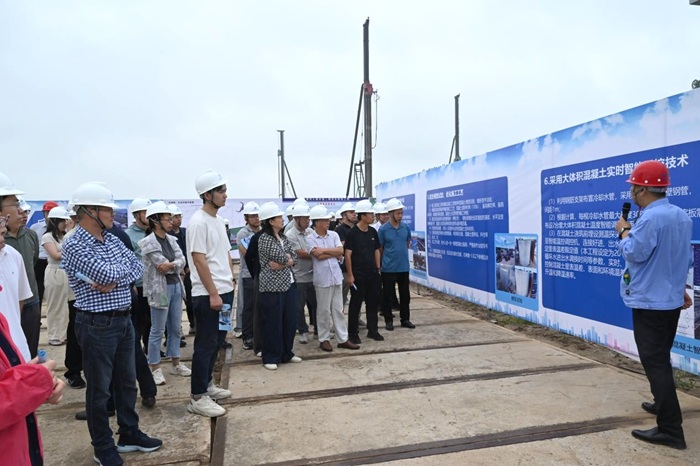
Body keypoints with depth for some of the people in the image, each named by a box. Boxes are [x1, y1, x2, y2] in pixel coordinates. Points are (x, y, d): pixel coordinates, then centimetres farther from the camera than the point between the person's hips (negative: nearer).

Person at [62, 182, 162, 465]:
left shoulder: (112, 239, 8)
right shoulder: (74, 246, -16)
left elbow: (138, 268, 2)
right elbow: (108, 274, -25)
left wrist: (115, 280, -15)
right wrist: (123, 267, -4)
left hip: (124, 321, 8)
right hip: (97, 326, -7)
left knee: (126, 382, 18)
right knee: (99, 389, 8)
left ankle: (129, 434, 34)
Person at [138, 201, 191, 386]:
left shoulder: (171, 239, 10)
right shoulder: (148, 242, -11)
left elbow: (182, 261, 0)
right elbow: (162, 265, -18)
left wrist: (171, 265, -17)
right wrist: (176, 265, -5)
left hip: (176, 286, 7)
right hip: (160, 288, -7)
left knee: (176, 328, 14)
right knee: (157, 330, 2)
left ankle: (176, 363, 26)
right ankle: (155, 368, 14)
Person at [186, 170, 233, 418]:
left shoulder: (219, 221, 13)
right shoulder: (198, 222, -15)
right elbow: (199, 260, -19)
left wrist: (231, 281, 14)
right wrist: (213, 294, -19)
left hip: (225, 291, 9)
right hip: (208, 295, -9)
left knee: (217, 342, 18)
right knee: (206, 345, -2)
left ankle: (206, 384, 32)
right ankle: (198, 397, 9)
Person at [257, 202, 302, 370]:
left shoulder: (283, 237, 13)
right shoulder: (264, 238, -10)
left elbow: (294, 257, 6)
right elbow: (281, 257, -19)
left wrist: (281, 264, -11)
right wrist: (287, 260, 2)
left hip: (288, 284, 8)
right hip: (272, 286, -7)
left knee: (290, 320, 11)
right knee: (273, 323, 0)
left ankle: (286, 353, 26)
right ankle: (270, 358, 13)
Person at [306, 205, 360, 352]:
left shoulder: (333, 234, 7)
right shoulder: (310, 238, -6)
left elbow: (340, 252, -4)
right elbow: (318, 256, -17)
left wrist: (324, 250, -10)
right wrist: (334, 252, -7)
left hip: (336, 276, 4)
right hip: (322, 278, -4)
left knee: (338, 309, 10)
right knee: (323, 310, 6)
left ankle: (343, 339, 17)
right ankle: (324, 339, 19)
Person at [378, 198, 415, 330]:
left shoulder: (406, 227, 2)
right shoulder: (383, 229, -10)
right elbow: (379, 249, -2)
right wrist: (389, 257, 5)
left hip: (404, 267, 4)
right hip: (388, 268, -4)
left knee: (405, 295, 12)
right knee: (388, 295, 6)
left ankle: (405, 319, 25)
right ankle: (388, 320, 19)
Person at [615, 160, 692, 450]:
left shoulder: (650, 218, -22)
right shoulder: (681, 216, 9)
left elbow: (634, 254, -21)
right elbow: (685, 258, 17)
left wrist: (624, 231, -5)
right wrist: (681, 287, 26)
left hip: (649, 302, -10)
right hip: (671, 300, 10)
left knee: (654, 363, -5)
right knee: (661, 358, 23)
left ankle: (670, 430, -1)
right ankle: (663, 404, 38)